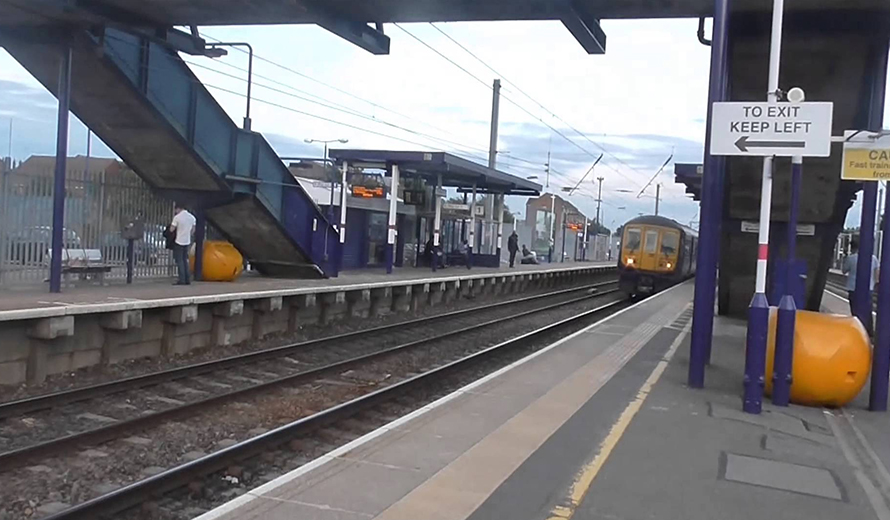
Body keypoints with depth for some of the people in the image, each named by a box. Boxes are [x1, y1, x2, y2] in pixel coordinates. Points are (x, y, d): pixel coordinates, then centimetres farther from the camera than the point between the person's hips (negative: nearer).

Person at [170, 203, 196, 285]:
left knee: (179, 261, -1)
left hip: (179, 242, -5)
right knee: (185, 260, 14)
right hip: (187, 242, 5)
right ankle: (186, 280, 11)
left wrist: (172, 223, 7)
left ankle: (182, 280, -6)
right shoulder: (192, 217, 4)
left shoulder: (177, 217, -13)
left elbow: (171, 229, -10)